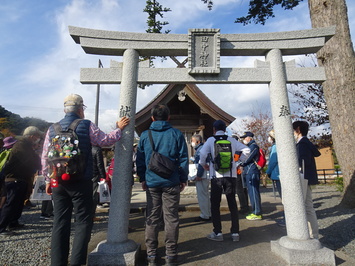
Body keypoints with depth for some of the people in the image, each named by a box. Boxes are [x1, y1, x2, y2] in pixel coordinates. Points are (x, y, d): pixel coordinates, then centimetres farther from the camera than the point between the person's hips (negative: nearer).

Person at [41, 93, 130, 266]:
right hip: (81, 182, -4)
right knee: (83, 221, 7)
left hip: (58, 182, 5)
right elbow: (104, 140, -1)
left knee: (60, 222, 13)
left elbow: (45, 157, 9)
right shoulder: (86, 126, -7)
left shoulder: (52, 129, 7)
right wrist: (119, 129, 12)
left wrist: (48, 180, 17)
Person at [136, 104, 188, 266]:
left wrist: (142, 179, 15)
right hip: (171, 183, -1)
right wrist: (183, 179, 6)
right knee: (171, 218, 8)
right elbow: (183, 159, -2)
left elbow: (140, 159, 6)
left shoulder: (145, 135, 3)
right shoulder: (176, 134, -1)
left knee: (152, 219, 12)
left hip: (151, 182, 2)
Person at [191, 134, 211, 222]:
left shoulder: (201, 149, -15)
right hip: (204, 177, 11)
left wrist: (199, 175, -20)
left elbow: (202, 163, -21)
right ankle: (208, 214, 27)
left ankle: (204, 216, 6)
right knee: (205, 196, 17)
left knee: (202, 196, -3)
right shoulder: (198, 149, 17)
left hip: (201, 177, -11)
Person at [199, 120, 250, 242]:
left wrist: (204, 165, 1)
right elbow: (246, 150, 4)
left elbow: (203, 153, -15)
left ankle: (217, 233, 11)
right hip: (231, 175, 3)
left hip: (216, 176, -3)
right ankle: (235, 233, 17)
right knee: (232, 204, 13)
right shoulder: (232, 140, 7)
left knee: (215, 205, 8)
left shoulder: (211, 140, -1)